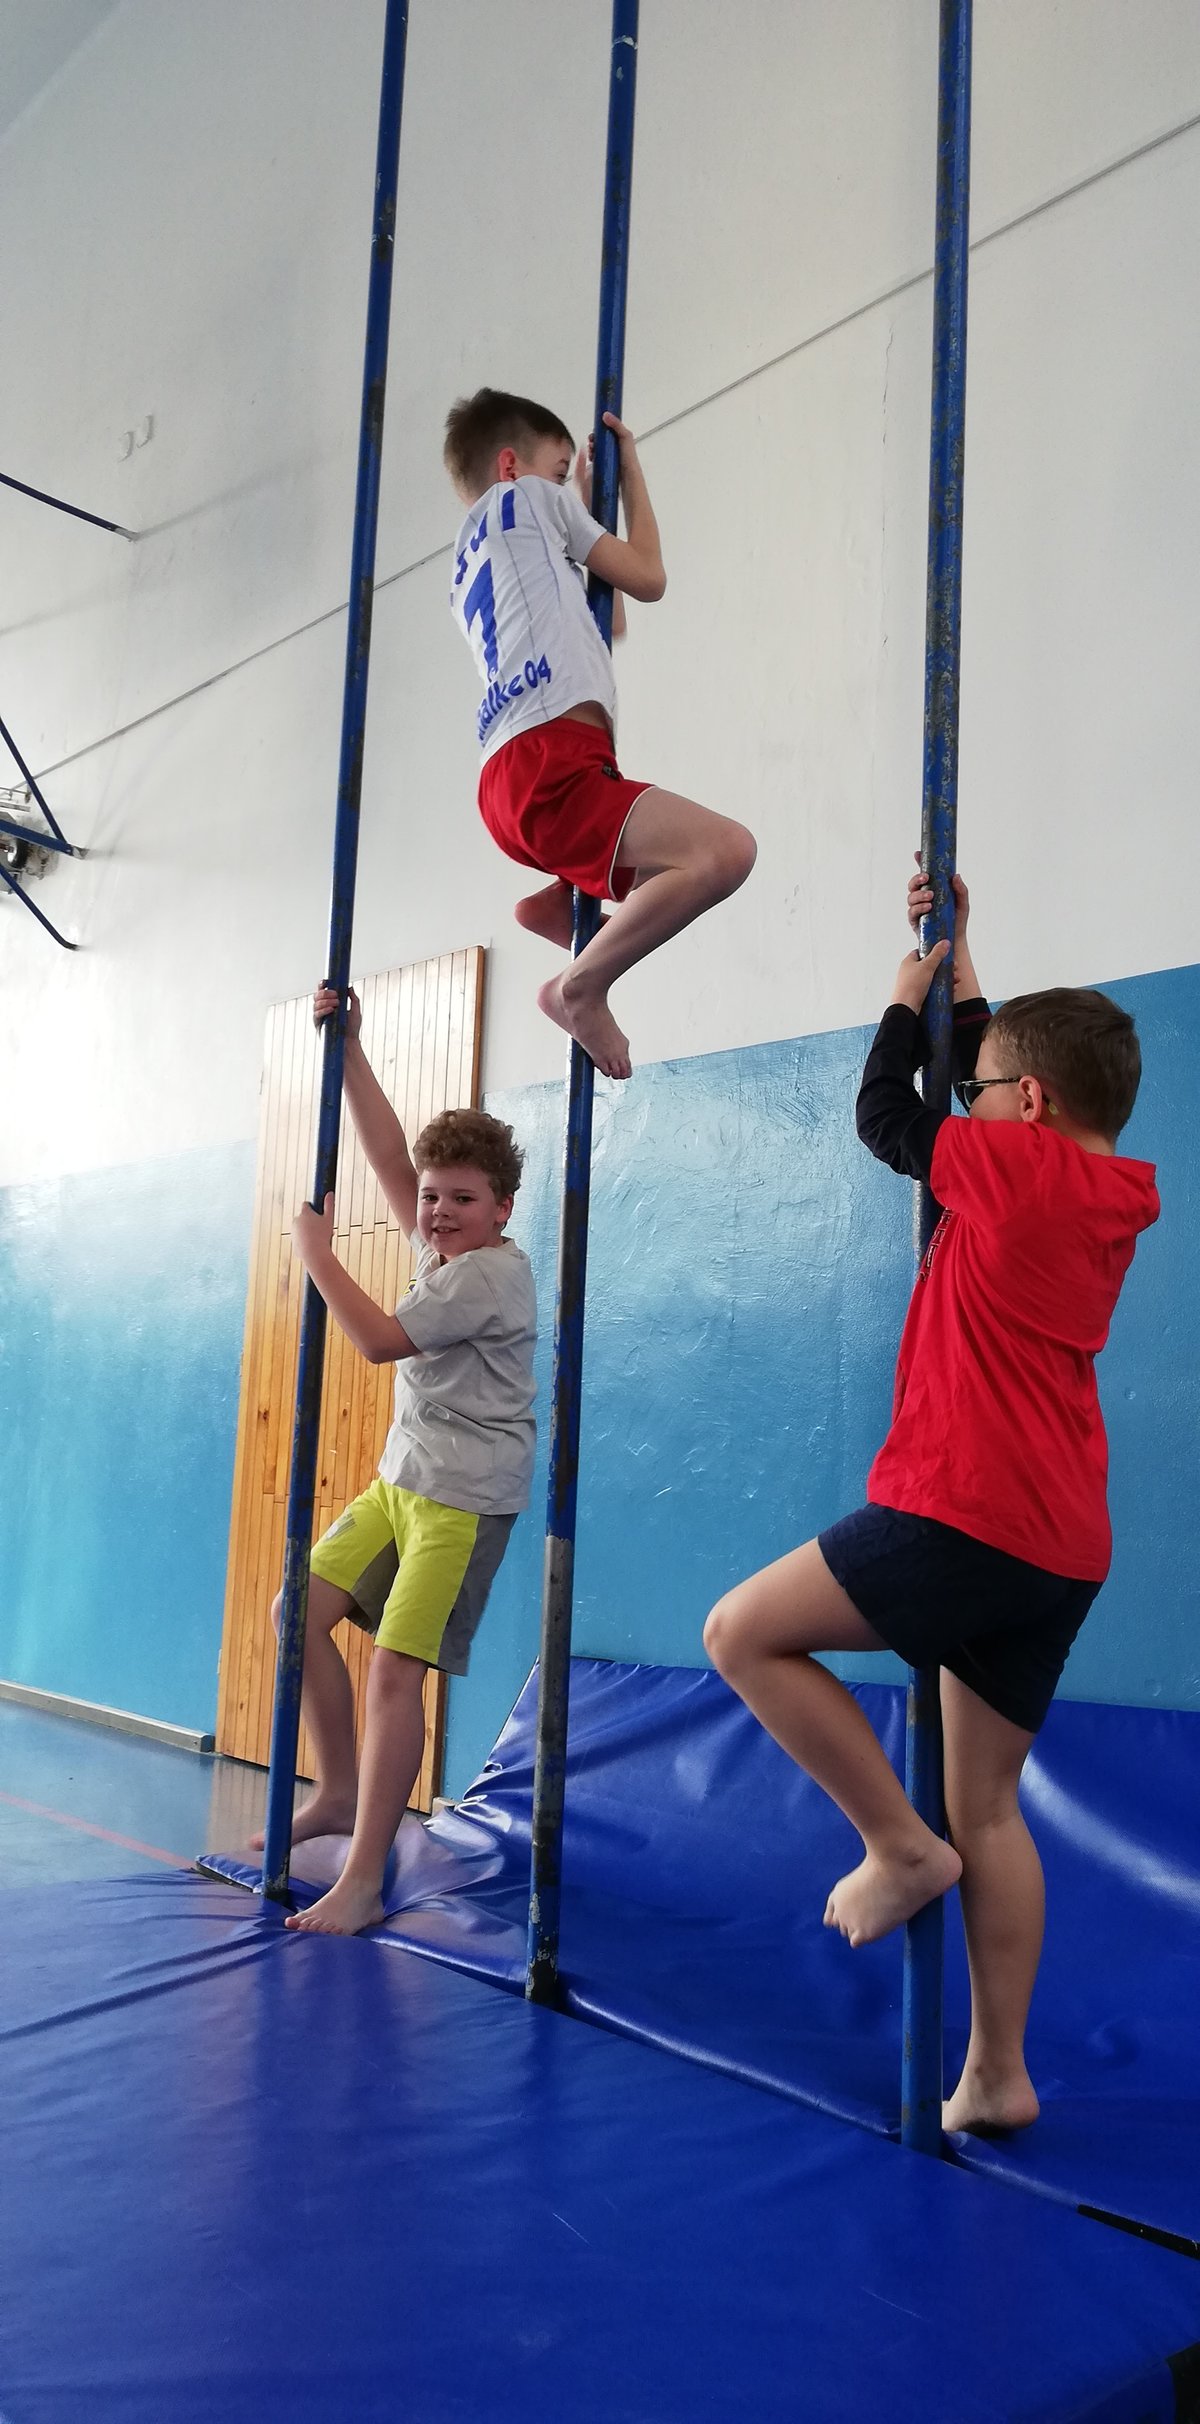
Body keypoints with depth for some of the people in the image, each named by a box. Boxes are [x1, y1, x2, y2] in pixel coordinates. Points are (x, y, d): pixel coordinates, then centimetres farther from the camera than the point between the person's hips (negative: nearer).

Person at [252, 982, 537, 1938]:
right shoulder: (443, 1251, 9)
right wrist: (350, 1051, 3)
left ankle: (364, 1881, -8)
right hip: (401, 1479, 9)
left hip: (467, 1495, -9)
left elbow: (379, 1339, -18)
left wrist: (317, 1249, -9)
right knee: (302, 1609, 9)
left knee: (396, 1665, -13)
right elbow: (390, 1157, 6)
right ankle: (340, 1793, 23)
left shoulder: (493, 1270, -16)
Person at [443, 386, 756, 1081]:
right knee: (725, 851, -28)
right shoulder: (526, 496, 13)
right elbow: (647, 577, 15)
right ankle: (583, 985, -17)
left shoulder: (468, 566, 35)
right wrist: (630, 467, 28)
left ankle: (555, 905, 14)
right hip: (547, 766, -9)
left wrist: (587, 508, 41)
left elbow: (605, 624, 39)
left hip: (511, 784, 9)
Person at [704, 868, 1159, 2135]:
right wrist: (956, 964, 30)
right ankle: (997, 2074, 17)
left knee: (741, 1633, 1)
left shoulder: (1019, 1165, -9)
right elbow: (1002, 1073, 26)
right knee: (989, 1806, 14)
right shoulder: (1117, 1193, 13)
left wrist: (907, 997, 20)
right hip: (1061, 1552, 9)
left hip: (960, 1514, -9)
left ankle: (899, 1843, 3)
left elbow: (884, 1115, 6)